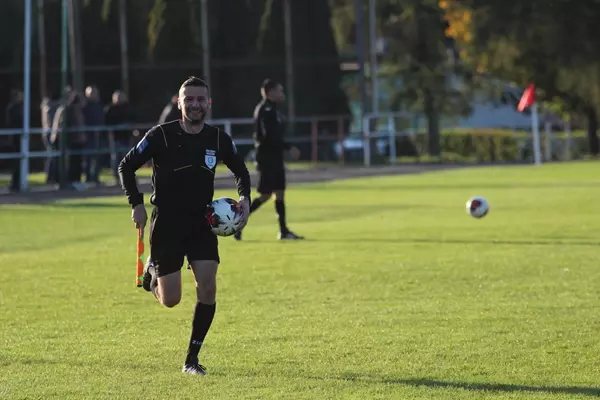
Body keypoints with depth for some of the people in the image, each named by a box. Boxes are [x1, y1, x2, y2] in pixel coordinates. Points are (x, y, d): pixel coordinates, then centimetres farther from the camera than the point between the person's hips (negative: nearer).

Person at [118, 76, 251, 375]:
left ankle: (192, 359, 1)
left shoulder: (219, 139, -1)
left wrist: (244, 198, -2)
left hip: (202, 224, 3)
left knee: (207, 288, -13)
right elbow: (126, 167, -3)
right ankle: (150, 274, 35)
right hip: (165, 225, -3)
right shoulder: (161, 135, -11)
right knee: (170, 300, -2)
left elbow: (240, 170, 16)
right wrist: (136, 204, -13)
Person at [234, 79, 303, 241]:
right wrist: (289, 148, -22)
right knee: (265, 195, -8)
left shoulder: (270, 109, 15)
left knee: (279, 193, 7)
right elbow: (269, 136, -24)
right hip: (267, 158, -10)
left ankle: (284, 231, 8)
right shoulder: (266, 110, -16)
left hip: (274, 157, 10)